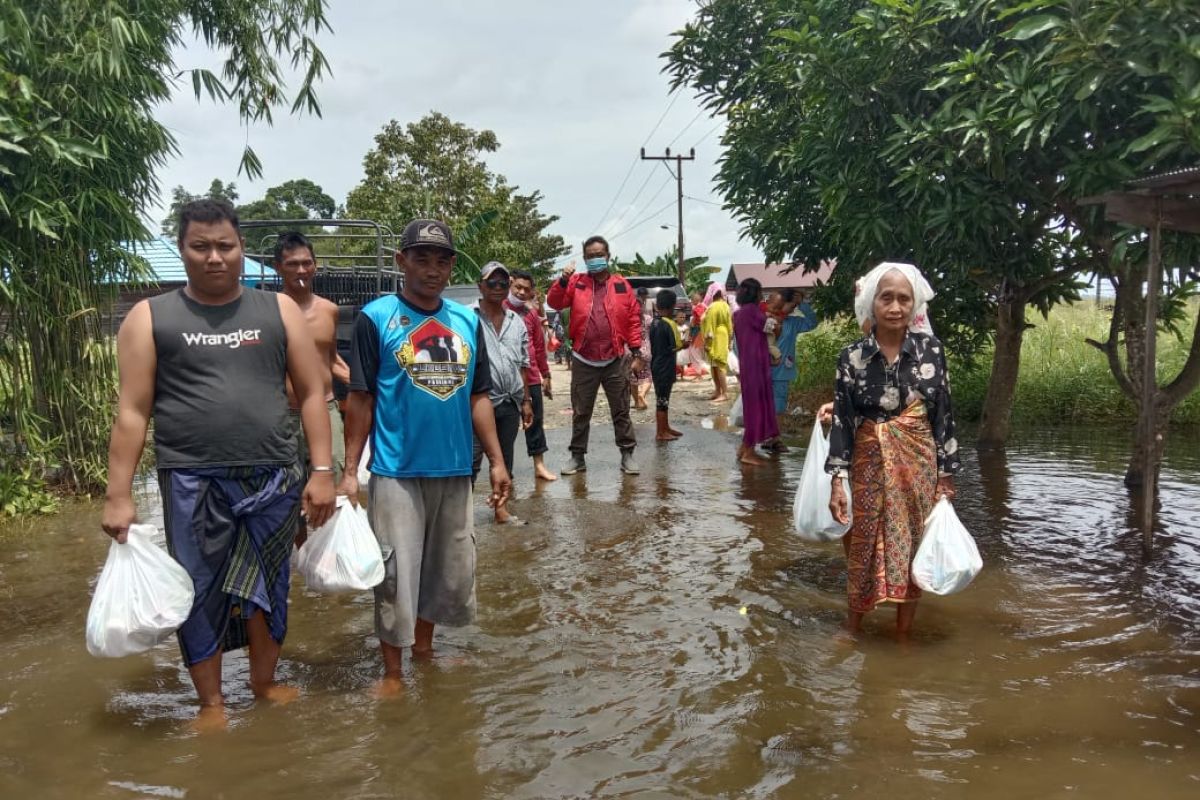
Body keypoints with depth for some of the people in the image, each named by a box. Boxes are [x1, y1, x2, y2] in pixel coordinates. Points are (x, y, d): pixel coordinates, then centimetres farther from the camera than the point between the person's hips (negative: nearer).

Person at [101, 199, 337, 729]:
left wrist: (322, 471, -2)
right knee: (200, 592, 7)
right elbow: (132, 412, 1)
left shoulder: (279, 310, 5)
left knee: (266, 588, 11)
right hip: (192, 483, -1)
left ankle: (265, 682, 33)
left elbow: (312, 394, 5)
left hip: (273, 479, 1)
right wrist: (118, 495, -3)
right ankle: (210, 701, 25)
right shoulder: (149, 318, 2)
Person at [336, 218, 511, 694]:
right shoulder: (376, 318, -4)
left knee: (451, 571, 15)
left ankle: (424, 647, 35)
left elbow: (479, 397, 11)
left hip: (455, 471, 5)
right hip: (397, 472, -4)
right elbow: (360, 399, -4)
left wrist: (496, 462, 6)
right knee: (396, 575, 2)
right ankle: (392, 672, 18)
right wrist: (349, 471, -8)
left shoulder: (468, 321, 7)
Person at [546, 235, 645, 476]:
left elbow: (634, 319, 2)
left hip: (615, 360, 0)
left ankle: (627, 454, 17)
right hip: (583, 361, 1)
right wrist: (563, 280, -23)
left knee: (621, 411, 7)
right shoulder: (576, 283, 4)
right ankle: (578, 456, 19)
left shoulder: (622, 285, 3)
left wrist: (636, 351, -2)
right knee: (580, 413, 9)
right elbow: (554, 302, -6)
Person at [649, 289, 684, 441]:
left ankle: (665, 428, 27)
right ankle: (660, 433, 4)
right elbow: (676, 346, -17)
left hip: (656, 365, 8)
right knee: (662, 400, -2)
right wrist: (686, 343, 0)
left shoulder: (653, 323, 6)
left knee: (661, 398, 16)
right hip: (666, 367, -8)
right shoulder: (669, 324, -17)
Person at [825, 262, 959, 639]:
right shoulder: (852, 356, -5)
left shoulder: (931, 349, -4)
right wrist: (837, 480, -10)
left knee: (913, 549, 10)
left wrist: (947, 474, 0)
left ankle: (903, 634, 27)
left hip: (919, 465, 0)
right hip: (869, 465, 0)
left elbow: (944, 414, 1)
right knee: (863, 550, 10)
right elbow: (842, 420, -5)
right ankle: (854, 628, 29)